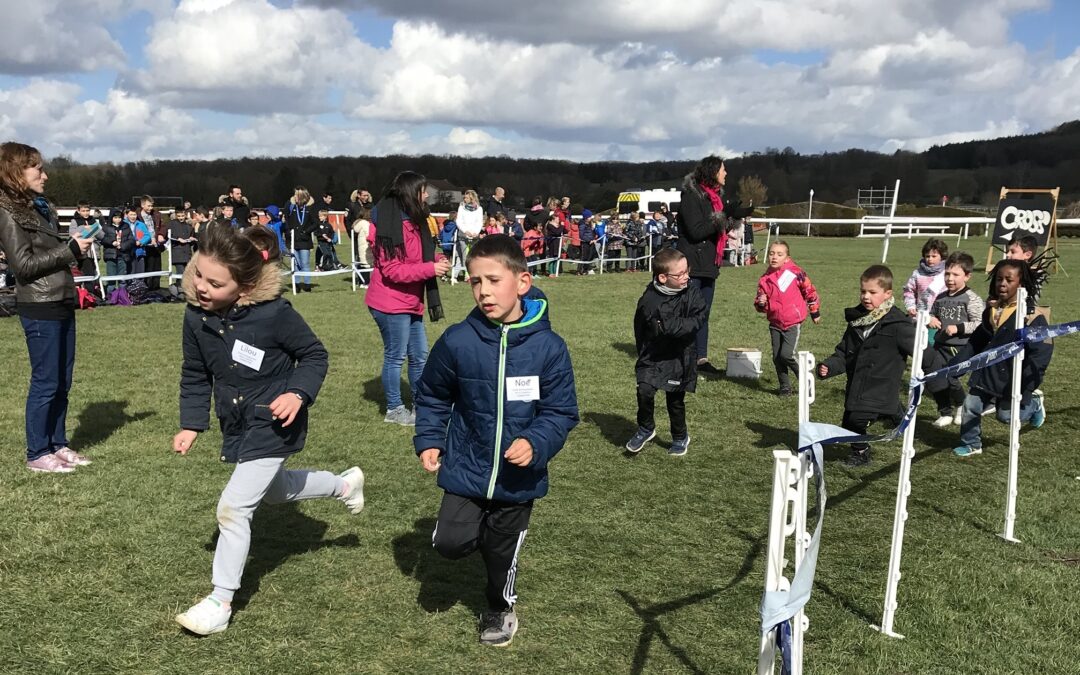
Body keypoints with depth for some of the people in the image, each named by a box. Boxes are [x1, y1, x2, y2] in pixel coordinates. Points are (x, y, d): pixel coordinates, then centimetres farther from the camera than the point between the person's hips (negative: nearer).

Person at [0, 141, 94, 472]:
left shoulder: (42, 207, 14)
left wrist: (76, 246, 4)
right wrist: (70, 249, -15)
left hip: (61, 303, 8)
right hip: (39, 308, -8)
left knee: (62, 382, 12)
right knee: (46, 383, -1)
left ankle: (58, 443, 23)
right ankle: (37, 454, 10)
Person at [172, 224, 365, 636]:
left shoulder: (273, 314, -26)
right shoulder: (196, 317, -9)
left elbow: (314, 355, -13)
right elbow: (195, 375, 4)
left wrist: (298, 393, -28)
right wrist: (191, 425, -2)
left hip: (273, 423, -7)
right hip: (237, 425, 8)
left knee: (233, 507, -10)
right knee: (272, 491, 27)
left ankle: (220, 603, 5)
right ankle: (345, 485, 52)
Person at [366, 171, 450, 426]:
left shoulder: (413, 222, 11)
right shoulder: (393, 226, -20)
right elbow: (392, 270, -22)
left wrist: (436, 261, 1)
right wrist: (431, 269, -23)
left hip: (410, 302, 10)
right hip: (391, 304, -10)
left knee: (419, 355, 15)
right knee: (395, 356, 2)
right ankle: (394, 410, 16)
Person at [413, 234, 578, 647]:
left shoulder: (548, 347, -16)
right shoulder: (457, 341, -14)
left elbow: (561, 412, -9)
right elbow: (432, 397, 4)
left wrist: (536, 445, -25)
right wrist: (428, 441, -4)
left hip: (519, 478, 0)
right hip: (466, 469, 1)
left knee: (502, 552, 15)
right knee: (450, 543, -11)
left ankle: (499, 609, 45)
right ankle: (478, 530, 25)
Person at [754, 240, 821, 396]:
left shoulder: (795, 273, -9)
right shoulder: (765, 279, 1)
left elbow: (809, 291, 4)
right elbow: (760, 301, 11)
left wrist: (815, 312, 14)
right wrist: (760, 303, -15)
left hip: (793, 323, -5)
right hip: (775, 324, 5)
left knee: (787, 354, -15)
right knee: (777, 357, 5)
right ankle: (785, 387, 19)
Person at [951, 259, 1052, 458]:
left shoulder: (1031, 315, -17)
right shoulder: (992, 309, 4)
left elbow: (1041, 351, -19)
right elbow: (976, 342, 13)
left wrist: (1025, 386, -25)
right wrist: (956, 364, 8)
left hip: (1012, 378, -6)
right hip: (988, 372, 6)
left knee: (1006, 415, 5)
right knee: (971, 405, 3)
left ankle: (1033, 403, 34)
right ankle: (971, 444, 22)